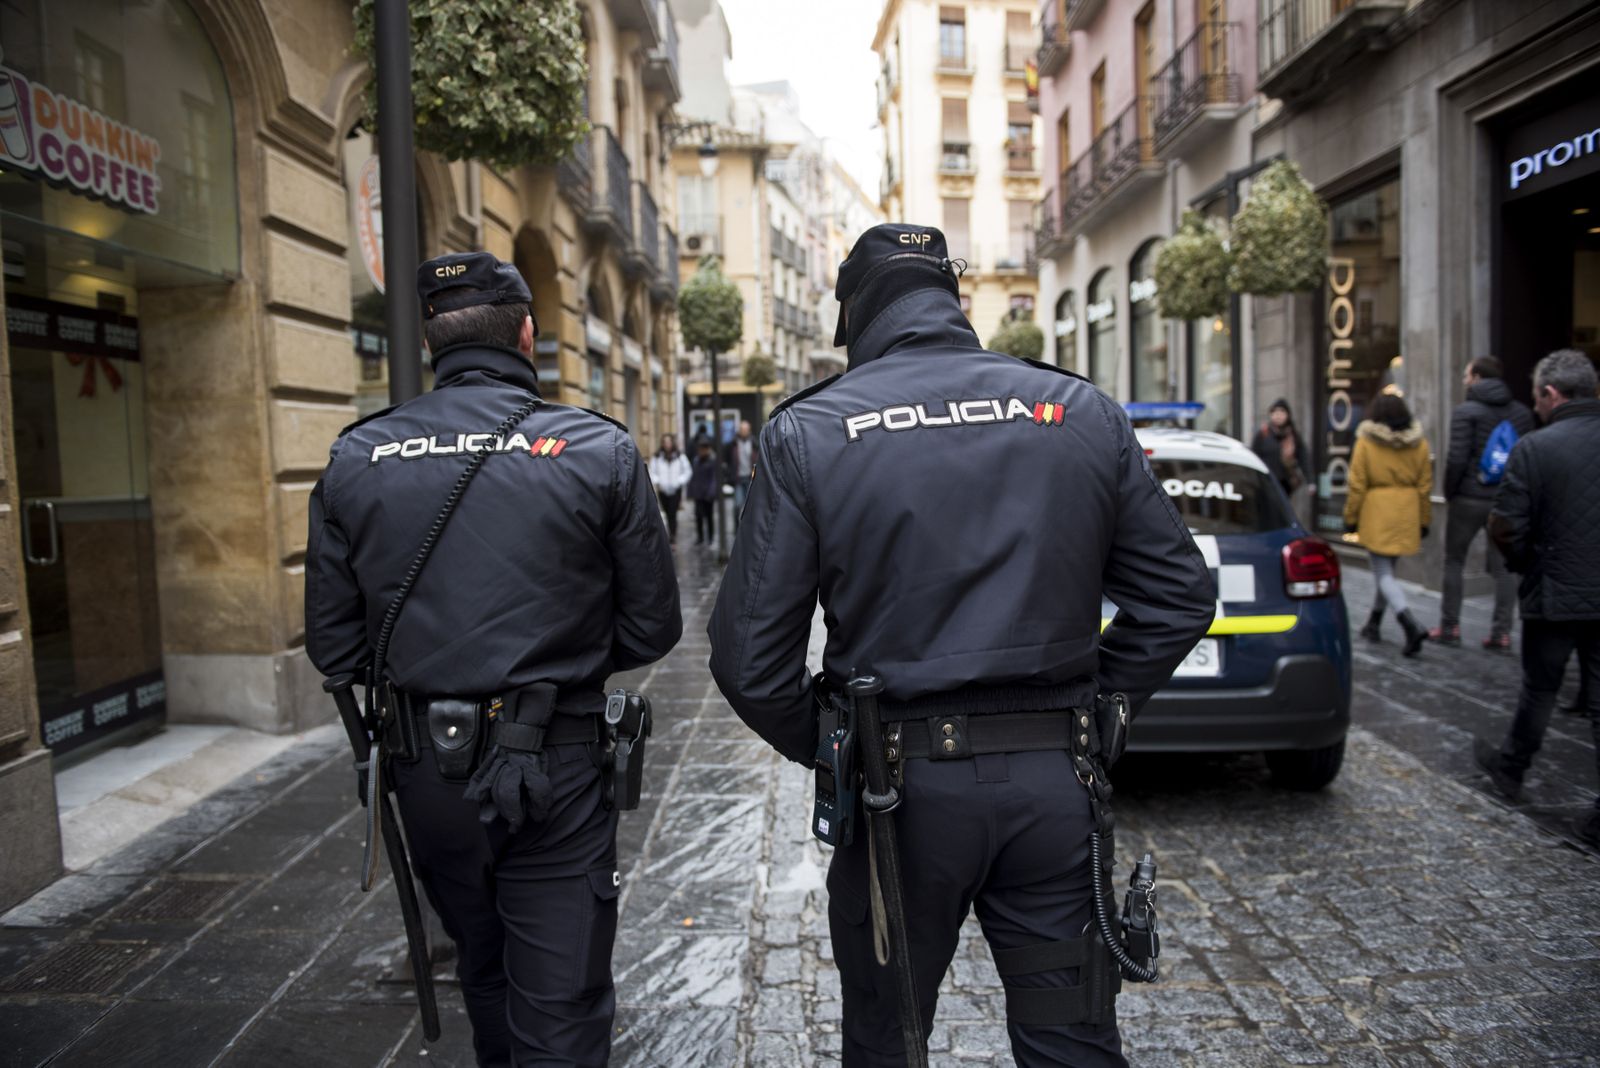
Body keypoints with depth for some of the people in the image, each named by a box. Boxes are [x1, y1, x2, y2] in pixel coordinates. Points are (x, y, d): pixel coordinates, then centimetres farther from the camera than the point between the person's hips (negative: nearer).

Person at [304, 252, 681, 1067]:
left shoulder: (356, 460, -3)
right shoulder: (598, 450, -10)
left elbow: (334, 646, 0)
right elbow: (652, 627, -6)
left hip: (425, 770, 4)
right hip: (554, 769, -3)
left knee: (484, 975, 27)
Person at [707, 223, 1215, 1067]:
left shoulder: (807, 433, -6)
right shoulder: (1083, 412, 3)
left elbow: (749, 655, -10)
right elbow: (1180, 595, 5)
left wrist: (829, 751, 5)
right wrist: (1091, 711, 10)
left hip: (902, 783, -2)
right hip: (1055, 779, 3)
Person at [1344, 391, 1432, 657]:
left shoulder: (1365, 443, -7)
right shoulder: (1419, 444, 4)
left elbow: (1357, 486, -7)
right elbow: (1425, 487, 7)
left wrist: (1350, 517, 2)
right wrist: (1424, 521, 14)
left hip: (1376, 516, -5)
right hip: (1406, 515, 5)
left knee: (1384, 573, -3)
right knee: (1387, 569, 18)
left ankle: (1411, 625, -21)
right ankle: (1373, 624, 30)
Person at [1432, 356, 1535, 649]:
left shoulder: (1466, 411, -9)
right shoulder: (1522, 412, 7)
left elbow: (1457, 458, -15)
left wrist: (1449, 492, -3)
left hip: (1469, 498, -4)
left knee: (1454, 561, 8)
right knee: (1503, 566, 7)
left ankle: (1449, 627, 10)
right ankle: (1501, 631, 7)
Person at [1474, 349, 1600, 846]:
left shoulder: (1534, 448, -15)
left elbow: (1504, 528, -14)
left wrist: (1523, 561, 6)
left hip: (1556, 596, -4)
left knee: (1539, 689, 15)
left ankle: (1511, 768, 36)